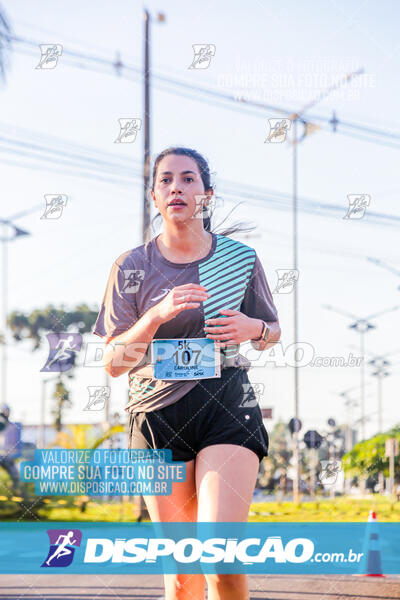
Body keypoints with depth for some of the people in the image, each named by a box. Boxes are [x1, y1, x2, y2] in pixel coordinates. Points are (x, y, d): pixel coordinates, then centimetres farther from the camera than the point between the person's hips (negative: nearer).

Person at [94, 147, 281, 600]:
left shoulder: (240, 257, 5)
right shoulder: (132, 267, 4)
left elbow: (272, 332, 19)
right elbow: (112, 362, 0)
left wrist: (253, 328, -5)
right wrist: (157, 315, -16)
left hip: (228, 408, -1)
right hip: (158, 412, 1)